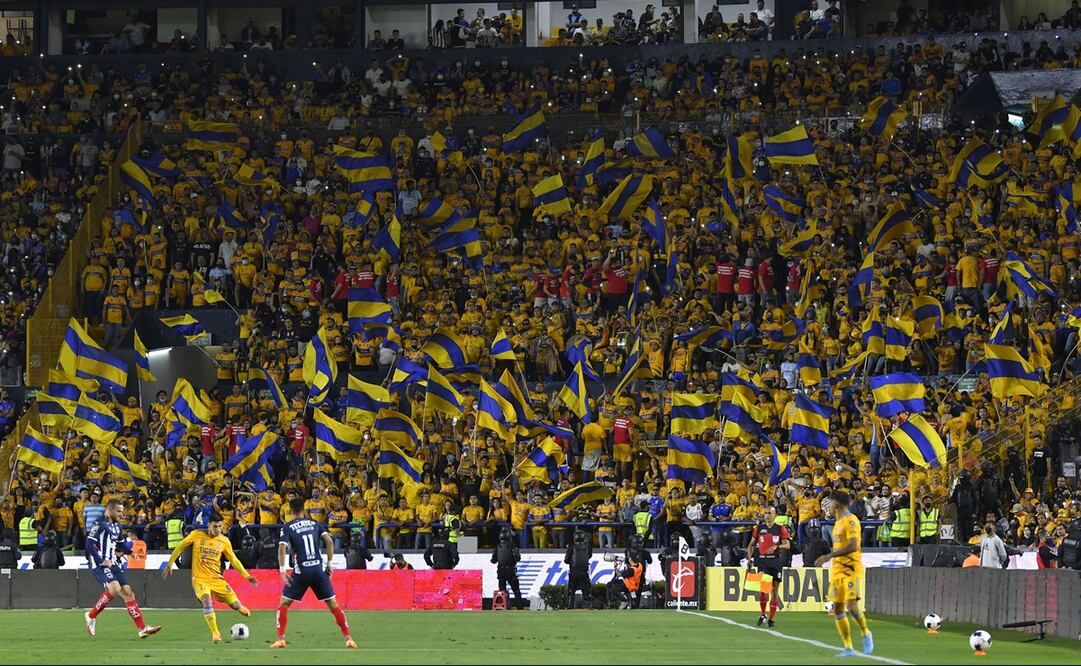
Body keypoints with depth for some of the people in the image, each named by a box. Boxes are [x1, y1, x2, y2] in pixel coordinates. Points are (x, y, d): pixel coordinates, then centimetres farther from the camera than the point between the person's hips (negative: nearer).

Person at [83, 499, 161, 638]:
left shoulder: (116, 526, 18)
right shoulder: (99, 525, -10)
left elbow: (120, 544, 30)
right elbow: (89, 544, -17)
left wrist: (130, 551, 11)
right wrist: (101, 561, -19)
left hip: (113, 565, 9)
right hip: (100, 565, -9)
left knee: (128, 592, 2)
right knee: (114, 588, -29)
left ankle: (142, 628, 3)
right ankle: (91, 616, -12)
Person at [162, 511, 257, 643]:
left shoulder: (224, 541, 1)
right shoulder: (197, 535, -6)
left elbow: (233, 560, 11)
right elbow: (179, 547, 5)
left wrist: (247, 576, 6)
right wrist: (169, 565, 8)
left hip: (216, 579, 3)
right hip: (200, 579, -3)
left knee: (236, 606, 1)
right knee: (207, 601, -30)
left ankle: (239, 607, 41)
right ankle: (215, 634, -23)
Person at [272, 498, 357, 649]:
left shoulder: (288, 528, 2)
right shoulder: (315, 524, 11)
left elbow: (282, 548, -12)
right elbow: (329, 541, 3)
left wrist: (282, 570, -13)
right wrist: (329, 564, 8)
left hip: (301, 571, -2)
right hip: (319, 569, 2)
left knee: (284, 604, 10)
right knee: (333, 604, 8)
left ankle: (280, 639, 0)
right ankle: (348, 638, 3)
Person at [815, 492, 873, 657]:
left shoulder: (850, 521, -11)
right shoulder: (838, 522, 18)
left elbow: (853, 546, -22)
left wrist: (829, 556, -25)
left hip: (851, 569, -9)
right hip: (837, 570, 9)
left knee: (852, 607, -17)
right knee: (837, 609, 2)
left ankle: (866, 634, 9)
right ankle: (848, 648, 4)